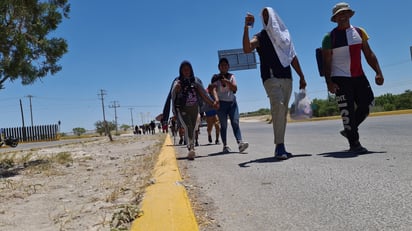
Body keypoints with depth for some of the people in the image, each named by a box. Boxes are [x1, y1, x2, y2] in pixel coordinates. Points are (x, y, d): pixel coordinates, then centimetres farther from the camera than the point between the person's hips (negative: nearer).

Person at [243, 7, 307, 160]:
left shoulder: (284, 35, 20)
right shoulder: (261, 37, 5)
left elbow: (293, 57, 22)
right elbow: (247, 49, -16)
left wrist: (301, 77, 18)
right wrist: (246, 27, -24)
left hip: (287, 77, 6)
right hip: (271, 78, -6)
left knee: (283, 112, 5)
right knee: (278, 106, -25)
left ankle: (280, 147, 11)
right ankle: (280, 146, -26)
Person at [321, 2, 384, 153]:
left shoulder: (359, 32, 11)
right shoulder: (330, 37, -2)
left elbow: (369, 54, 10)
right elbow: (326, 62, -6)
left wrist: (378, 72, 0)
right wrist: (329, 82, -15)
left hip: (359, 76, 5)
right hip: (340, 78, -5)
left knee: (367, 104, 3)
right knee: (347, 110, -5)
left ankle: (349, 130, 23)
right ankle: (354, 143, 3)